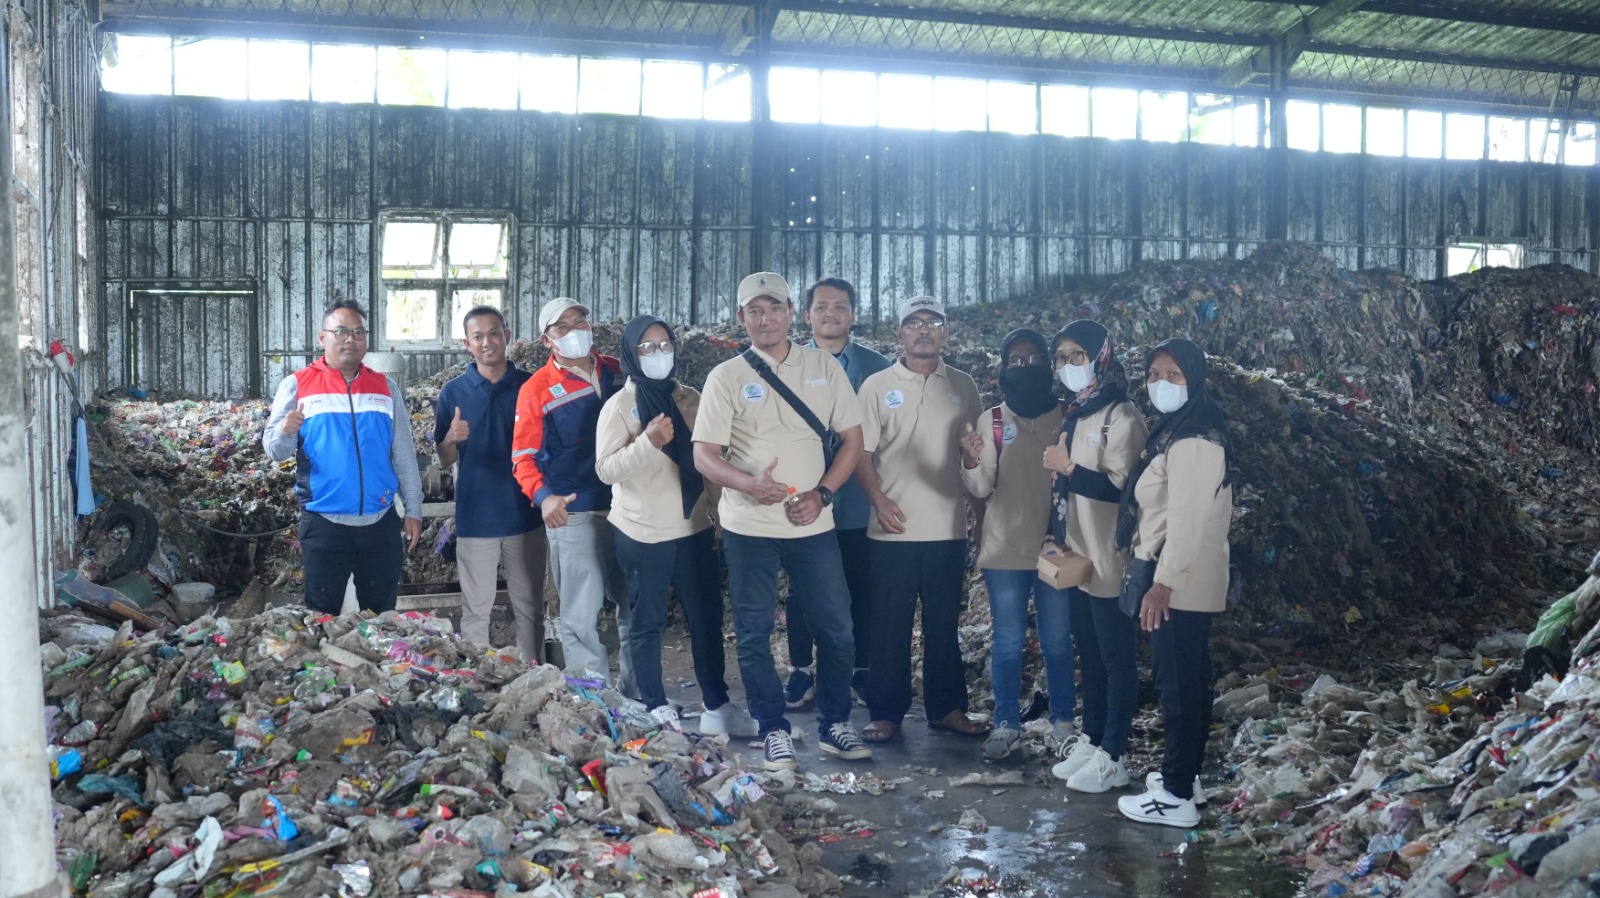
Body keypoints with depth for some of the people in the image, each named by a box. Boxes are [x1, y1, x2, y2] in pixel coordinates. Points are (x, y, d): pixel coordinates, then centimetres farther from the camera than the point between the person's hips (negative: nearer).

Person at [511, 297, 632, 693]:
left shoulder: (617, 373, 7)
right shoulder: (536, 389, -3)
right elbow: (523, 457, -4)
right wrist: (544, 496, -23)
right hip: (574, 512, -4)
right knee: (581, 615, 0)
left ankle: (634, 690, 27)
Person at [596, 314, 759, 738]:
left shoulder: (690, 399, 8)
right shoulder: (619, 405, -7)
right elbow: (605, 469, -13)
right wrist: (648, 442, -26)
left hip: (694, 528, 5)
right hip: (643, 533, -5)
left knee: (707, 619, 8)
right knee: (648, 623, 6)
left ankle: (717, 707, 16)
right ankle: (655, 708, 17)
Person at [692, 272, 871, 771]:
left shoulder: (825, 368, 5)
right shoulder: (726, 378, -1)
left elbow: (851, 439, 6)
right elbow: (704, 455, -4)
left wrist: (821, 494, -8)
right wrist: (750, 484, -24)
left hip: (814, 524, 2)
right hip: (749, 527, -1)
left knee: (836, 629, 6)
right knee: (754, 635, 5)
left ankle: (835, 725, 23)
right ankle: (774, 732, 19)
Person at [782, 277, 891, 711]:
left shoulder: (876, 366, 2)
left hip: (858, 501, 0)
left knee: (861, 590, 8)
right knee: (802, 590, 9)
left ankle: (863, 670, 23)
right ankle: (800, 670, 23)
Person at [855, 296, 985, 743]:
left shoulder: (963, 387, 8)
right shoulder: (877, 386, 1)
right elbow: (861, 452, -1)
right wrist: (879, 499, -14)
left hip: (948, 529, 2)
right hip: (894, 530, -2)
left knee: (943, 625, 12)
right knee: (890, 626, 4)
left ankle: (946, 707, 23)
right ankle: (886, 713, 14)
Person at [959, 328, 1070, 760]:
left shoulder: (1066, 417, 2)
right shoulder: (991, 421, 2)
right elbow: (980, 488, -4)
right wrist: (971, 462, -25)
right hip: (1004, 549, 0)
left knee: (1057, 642, 7)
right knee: (1007, 642, 6)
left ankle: (1063, 721, 20)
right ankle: (1006, 724, 15)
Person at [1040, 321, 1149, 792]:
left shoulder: (1122, 417, -13)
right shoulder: (1072, 414, 13)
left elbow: (1123, 488, -21)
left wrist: (1068, 467, -18)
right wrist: (1053, 537, 10)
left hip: (1109, 561, -8)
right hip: (1075, 558, 8)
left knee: (1116, 659, 2)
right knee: (1089, 655, 17)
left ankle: (1114, 757, 10)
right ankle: (1091, 740, 28)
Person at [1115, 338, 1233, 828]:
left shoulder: (1191, 440, -18)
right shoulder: (1177, 430, 14)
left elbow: (1188, 518, -23)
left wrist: (1163, 582, -22)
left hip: (1179, 583, -11)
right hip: (1188, 581, 11)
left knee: (1178, 682, -6)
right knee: (1190, 678, 16)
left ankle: (1176, 796, 0)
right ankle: (1185, 775, 28)